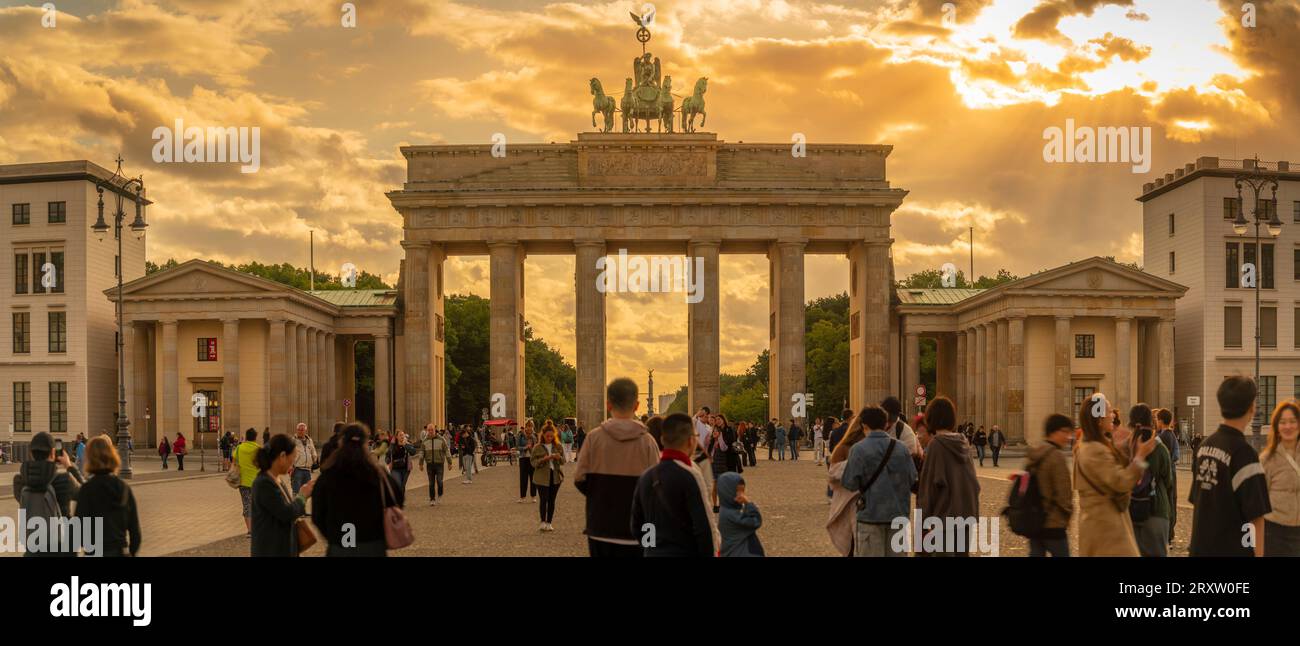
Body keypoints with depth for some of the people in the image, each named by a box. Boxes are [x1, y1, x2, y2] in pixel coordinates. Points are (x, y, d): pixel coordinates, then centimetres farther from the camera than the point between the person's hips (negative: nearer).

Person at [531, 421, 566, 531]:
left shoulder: (558, 446, 5)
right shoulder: (537, 447, -1)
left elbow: (563, 461, 7)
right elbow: (533, 462, -3)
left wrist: (559, 457, -15)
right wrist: (543, 459, -19)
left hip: (555, 476, 2)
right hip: (542, 477, -2)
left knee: (551, 500, 5)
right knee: (544, 499, -6)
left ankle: (549, 522, 13)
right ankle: (543, 522, 4)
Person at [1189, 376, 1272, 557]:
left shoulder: (1205, 446, 5)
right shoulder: (1244, 453, -17)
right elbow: (1255, 515, -19)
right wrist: (1259, 553, -12)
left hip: (1200, 548, 7)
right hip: (1232, 550, -7)